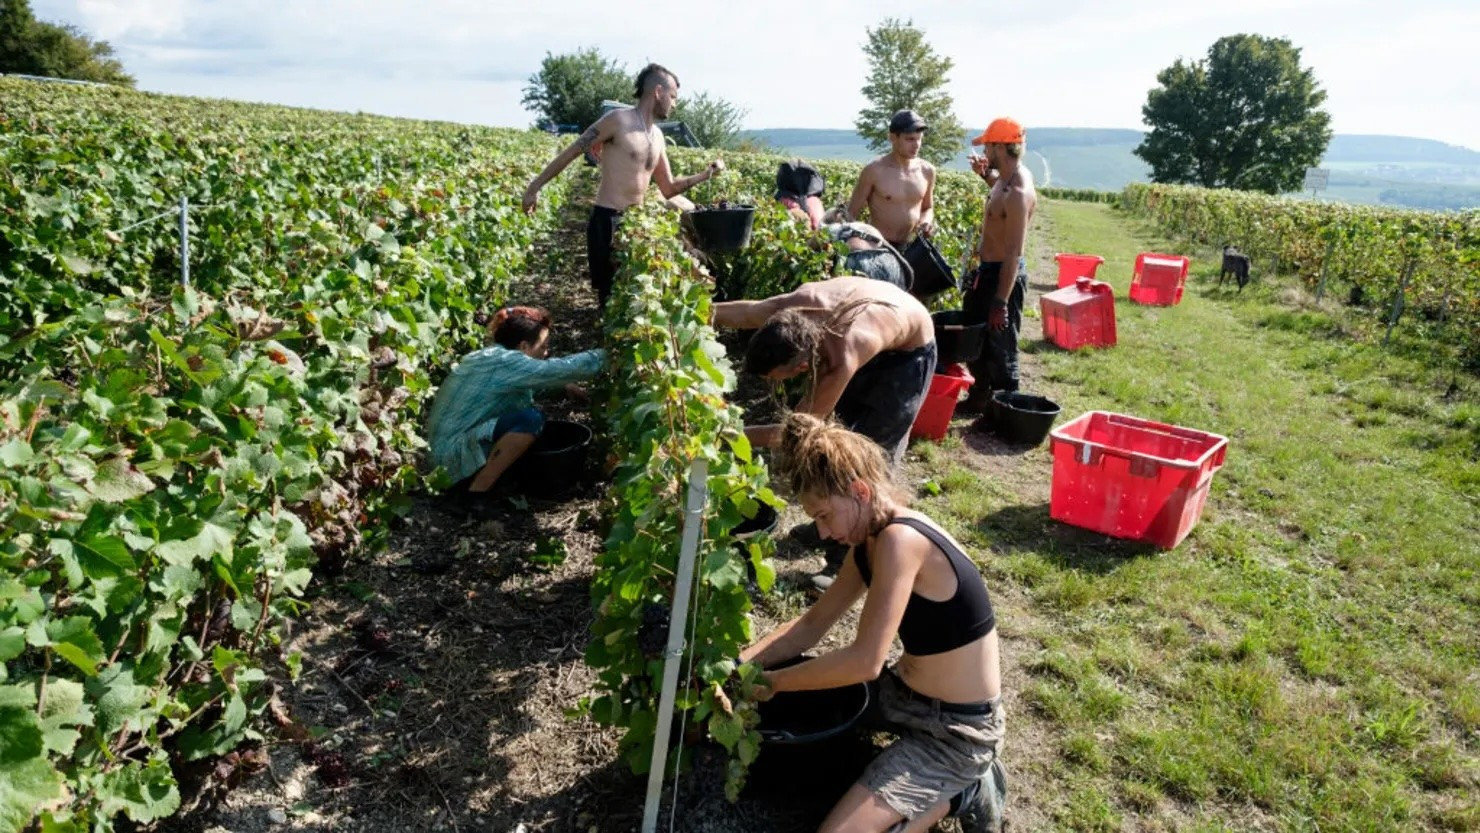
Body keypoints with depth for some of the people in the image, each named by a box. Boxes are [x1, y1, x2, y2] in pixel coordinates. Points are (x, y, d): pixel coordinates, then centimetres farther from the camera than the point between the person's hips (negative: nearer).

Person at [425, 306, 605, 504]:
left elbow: (539, 374, 27)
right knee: (531, 420, -24)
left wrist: (565, 386, 14)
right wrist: (604, 356, -8)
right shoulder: (508, 364, -19)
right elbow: (565, 368, -20)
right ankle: (474, 492, -13)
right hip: (454, 453, -10)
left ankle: (465, 479, 15)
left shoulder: (491, 356, 10)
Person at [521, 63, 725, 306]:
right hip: (607, 222, -7)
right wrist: (535, 187, -5)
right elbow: (571, 152, -5)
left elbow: (668, 189, 20)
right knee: (612, 296, -2)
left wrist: (707, 174, 8)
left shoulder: (657, 136, 14)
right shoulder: (619, 120, -9)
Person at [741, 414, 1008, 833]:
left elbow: (865, 661, -31)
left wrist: (774, 682, -19)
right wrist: (738, 663, -6)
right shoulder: (870, 539, 1)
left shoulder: (900, 540, -29)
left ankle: (959, 793, 4)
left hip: (955, 731, -9)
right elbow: (814, 622, 6)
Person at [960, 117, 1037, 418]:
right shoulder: (1008, 177, 4)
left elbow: (1014, 253, -26)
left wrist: (1001, 301, -26)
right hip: (987, 270, 10)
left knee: (1000, 348, 1)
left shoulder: (1018, 193, -25)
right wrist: (987, 176, 16)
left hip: (1003, 275, -10)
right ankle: (980, 397, 37)